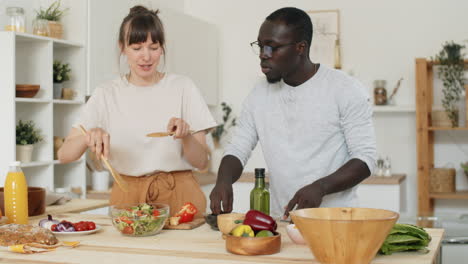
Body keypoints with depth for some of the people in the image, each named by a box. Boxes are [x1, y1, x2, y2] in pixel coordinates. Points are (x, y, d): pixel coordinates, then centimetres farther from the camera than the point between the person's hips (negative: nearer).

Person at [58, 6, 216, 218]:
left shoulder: (183, 88, 3)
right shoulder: (106, 94, 5)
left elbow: (201, 161, 2)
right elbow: (64, 155, -1)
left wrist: (185, 134, -17)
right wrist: (88, 137, -20)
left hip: (178, 196, 0)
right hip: (127, 198, 1)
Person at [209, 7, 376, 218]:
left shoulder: (346, 90, -4)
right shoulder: (259, 95, 9)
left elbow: (365, 157, -5)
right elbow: (237, 149, 11)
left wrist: (320, 187, -20)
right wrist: (223, 180, -11)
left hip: (335, 219, -3)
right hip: (280, 221, 4)